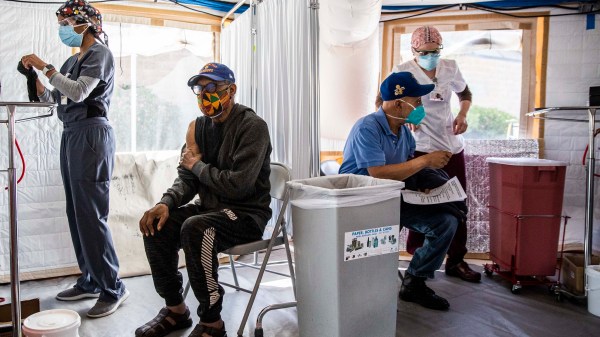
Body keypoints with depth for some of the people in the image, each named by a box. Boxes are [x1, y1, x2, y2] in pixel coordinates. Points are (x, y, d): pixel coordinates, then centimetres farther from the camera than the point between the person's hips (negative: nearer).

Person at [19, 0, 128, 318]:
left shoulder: (100, 53, -4)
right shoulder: (72, 61, 18)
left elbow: (78, 92, -17)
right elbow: (51, 99, 19)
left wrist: (45, 67, -10)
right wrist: (33, 76, 7)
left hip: (91, 134, -8)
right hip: (70, 135, 9)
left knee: (91, 214, -10)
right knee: (76, 213, 8)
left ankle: (112, 288, -4)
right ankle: (90, 281, 17)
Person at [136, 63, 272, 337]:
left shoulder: (252, 126, -14)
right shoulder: (199, 126, 9)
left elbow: (238, 185, -24)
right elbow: (186, 179, 9)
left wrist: (197, 164, -10)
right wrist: (166, 203, -12)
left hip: (247, 213, -7)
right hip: (210, 207, 7)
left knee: (195, 228, -32)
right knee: (156, 225, -10)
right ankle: (175, 309, 7)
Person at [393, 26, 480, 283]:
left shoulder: (450, 68, 5)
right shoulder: (404, 72, -6)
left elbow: (465, 94, 20)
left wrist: (462, 115, -1)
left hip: (452, 145, 5)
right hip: (421, 148, -4)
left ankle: (456, 261, 22)